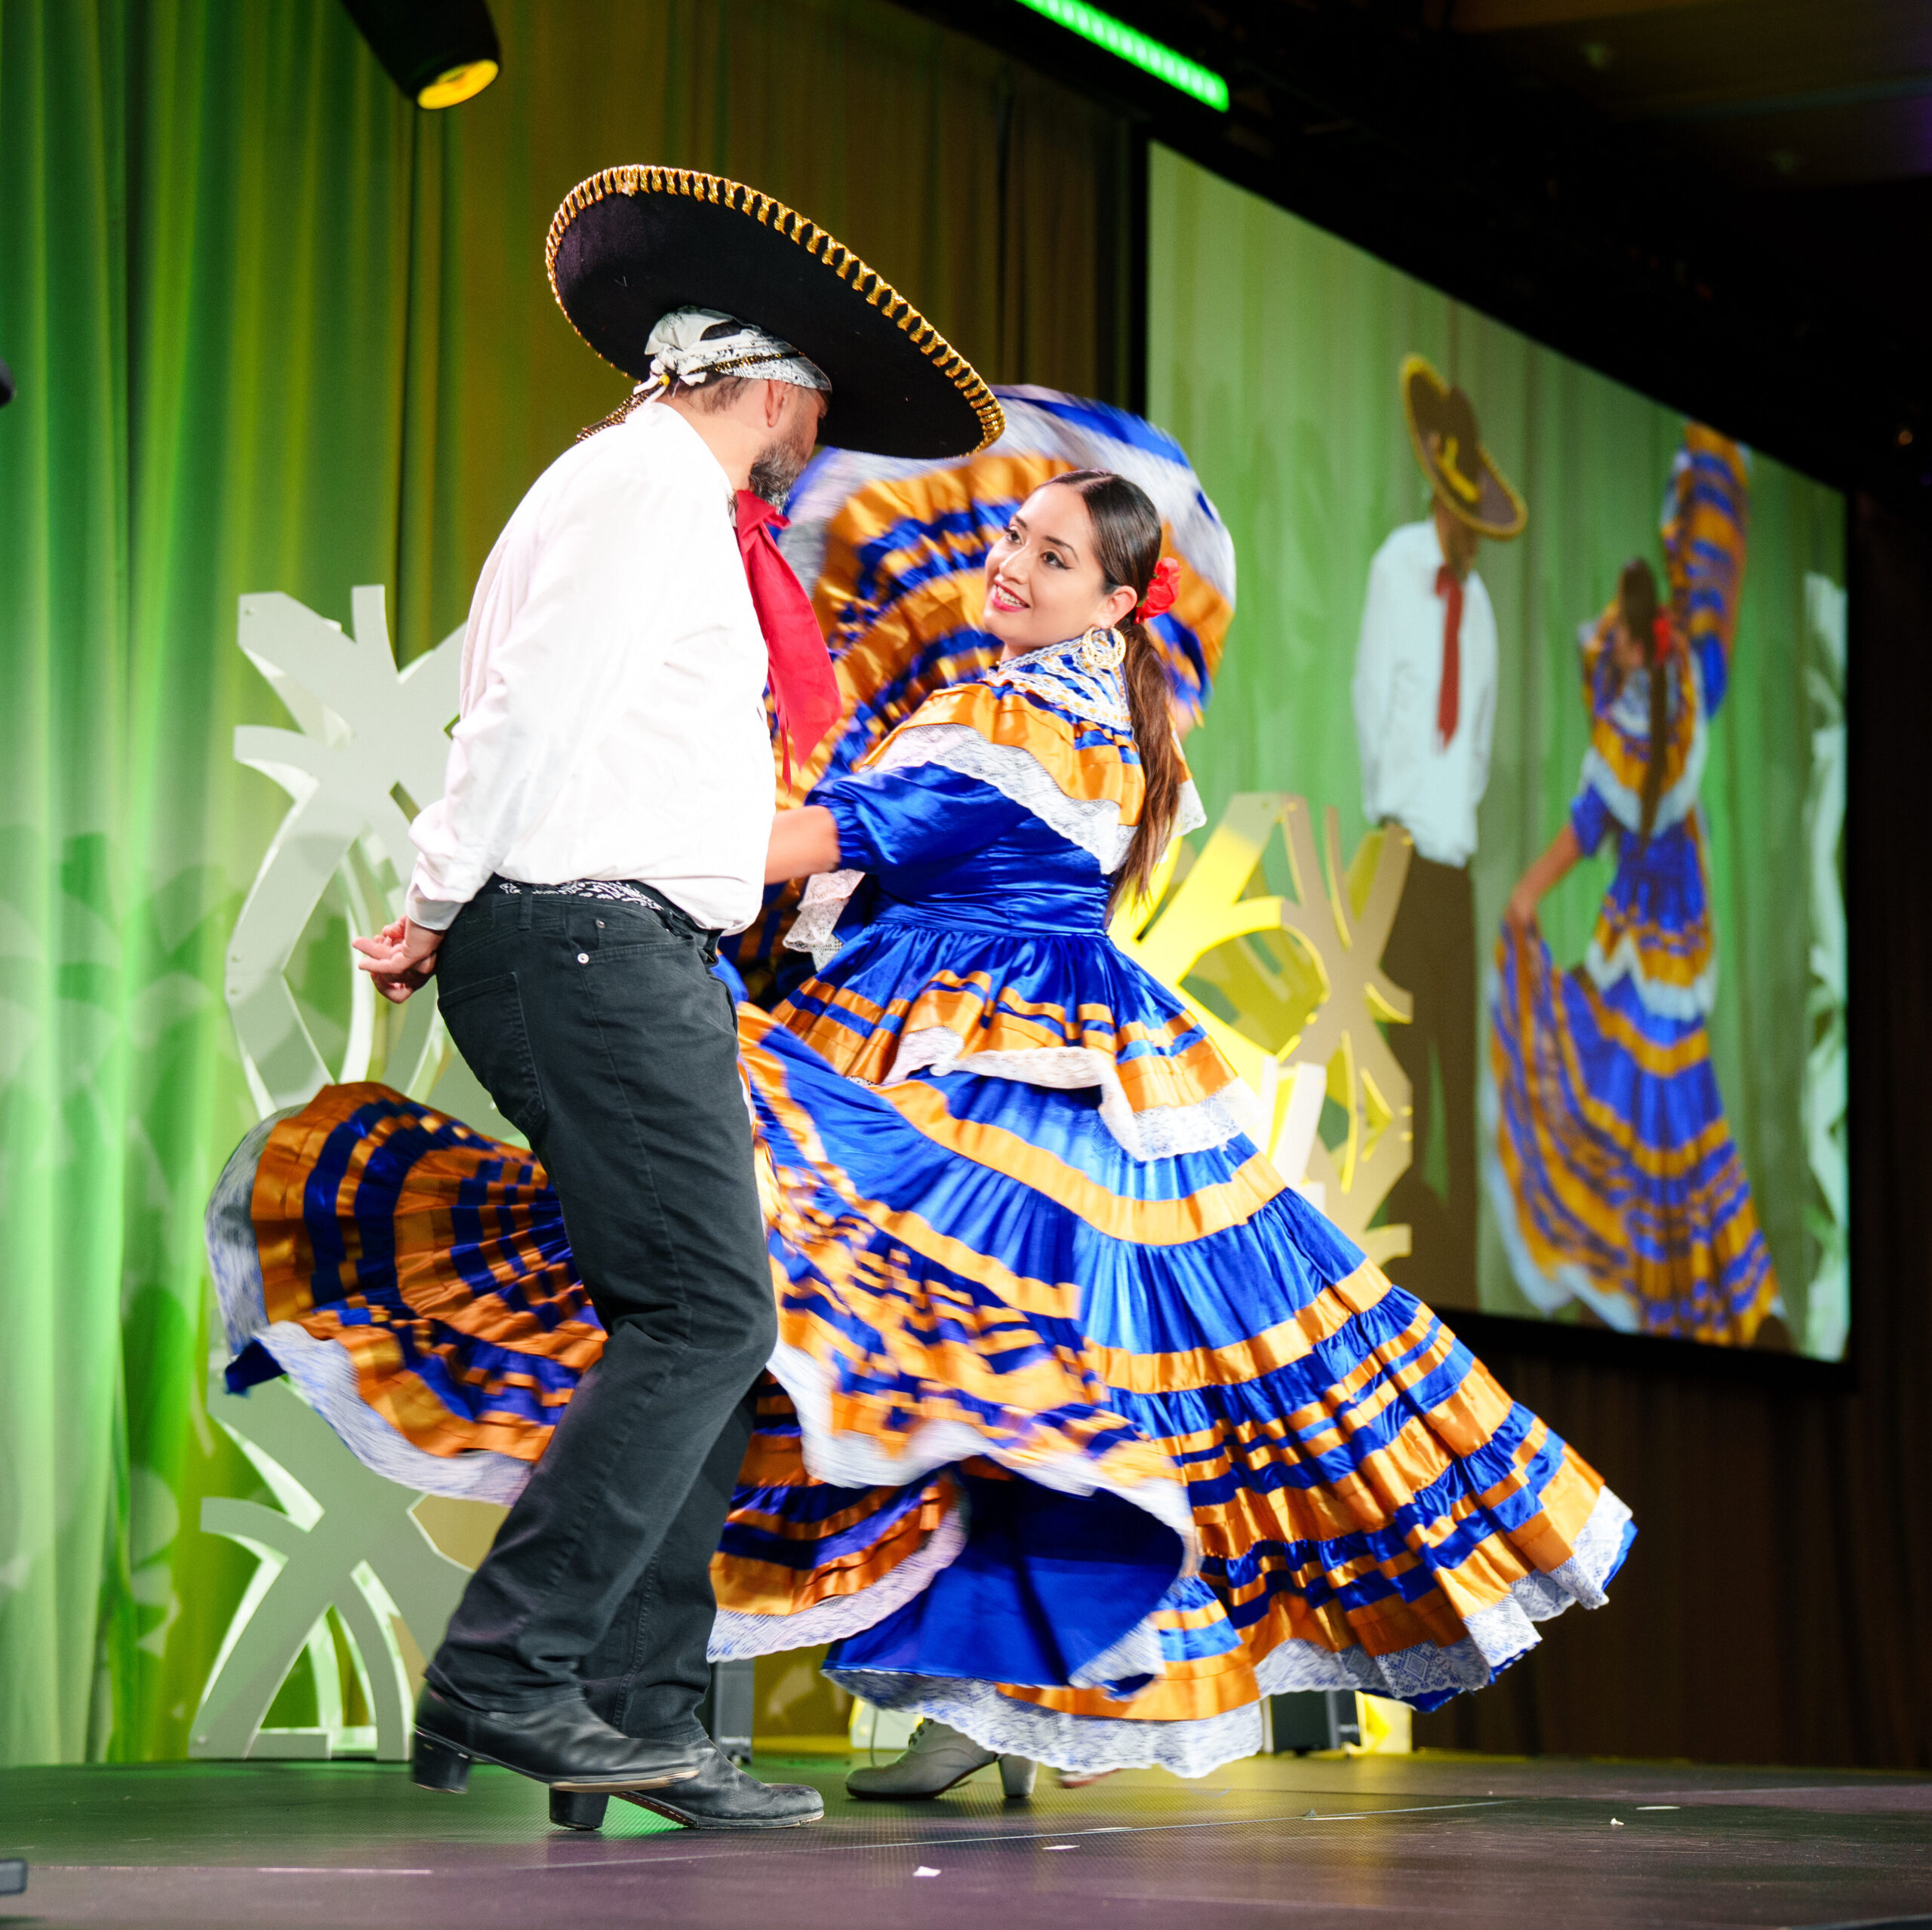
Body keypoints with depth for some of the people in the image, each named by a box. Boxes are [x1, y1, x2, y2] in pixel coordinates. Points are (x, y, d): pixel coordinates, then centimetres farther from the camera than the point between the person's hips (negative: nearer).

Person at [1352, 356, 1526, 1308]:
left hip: (1456, 855, 5)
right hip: (1405, 849, -5)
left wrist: (1462, 808, 9)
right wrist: (1389, 808, -1)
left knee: (1463, 1066, 4)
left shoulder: (1480, 603, 8)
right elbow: (1370, 704, -6)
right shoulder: (1394, 570, -8)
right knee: (1409, 1060, -6)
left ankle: (1462, 1280, 7)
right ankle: (1413, 1263, -2)